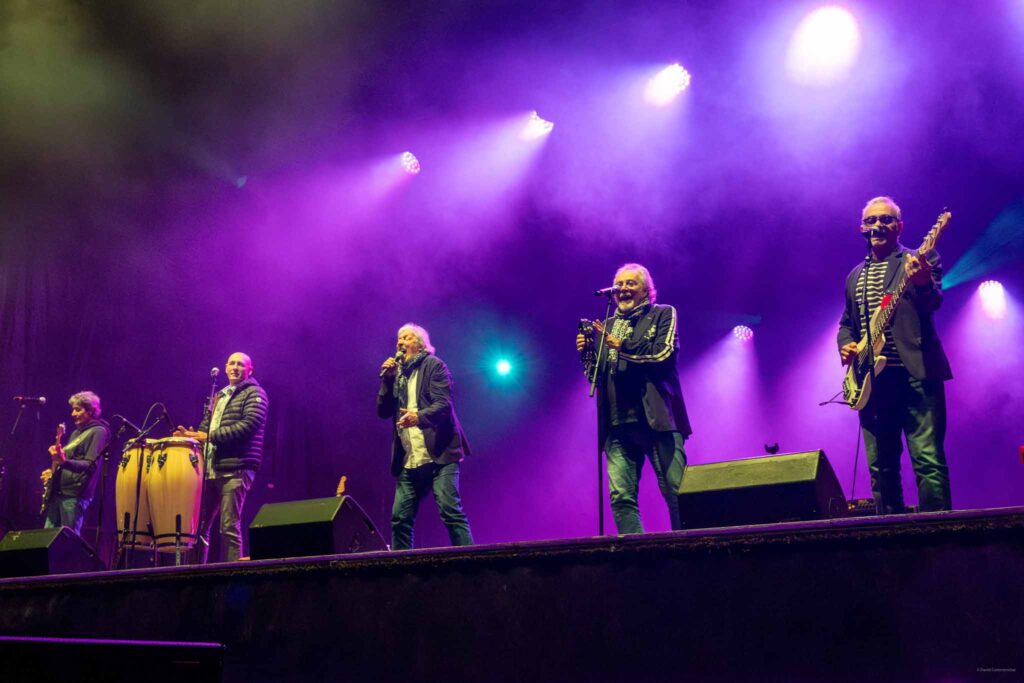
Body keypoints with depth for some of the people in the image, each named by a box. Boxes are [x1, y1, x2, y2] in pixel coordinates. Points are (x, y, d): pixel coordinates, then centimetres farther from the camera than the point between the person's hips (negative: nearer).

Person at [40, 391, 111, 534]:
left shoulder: (98, 431, -7)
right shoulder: (76, 433, 20)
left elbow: (90, 466, -18)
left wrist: (64, 461, -31)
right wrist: (53, 471, 13)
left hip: (75, 494, -9)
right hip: (57, 491, 9)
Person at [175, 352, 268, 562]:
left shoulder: (254, 394, 1)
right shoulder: (219, 396, 25)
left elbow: (249, 425, -14)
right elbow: (206, 425, 24)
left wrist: (210, 436, -15)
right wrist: (191, 434, 0)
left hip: (235, 468, -7)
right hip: (211, 469, 7)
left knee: (229, 527, -10)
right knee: (200, 524, 5)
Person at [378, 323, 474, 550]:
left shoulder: (433, 365, 2)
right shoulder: (397, 373, 19)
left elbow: (444, 403, -11)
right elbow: (383, 411, 11)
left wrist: (419, 416, -30)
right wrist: (388, 379, -1)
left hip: (438, 454, -6)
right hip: (408, 461, 6)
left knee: (451, 512, -13)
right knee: (400, 518, 3)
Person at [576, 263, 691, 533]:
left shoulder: (663, 314, 11)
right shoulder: (607, 327, 24)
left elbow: (663, 353, -6)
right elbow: (596, 375, 22)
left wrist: (622, 346, -4)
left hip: (656, 417, -4)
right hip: (618, 423, 4)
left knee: (676, 491, -7)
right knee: (621, 497, -7)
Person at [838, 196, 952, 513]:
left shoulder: (920, 261, 5)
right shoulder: (855, 276, 21)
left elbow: (934, 302, -12)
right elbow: (846, 323, 26)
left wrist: (923, 284, -35)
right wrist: (846, 345, 4)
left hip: (916, 374, -5)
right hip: (872, 380, 5)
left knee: (929, 461, -13)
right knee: (881, 467, 5)